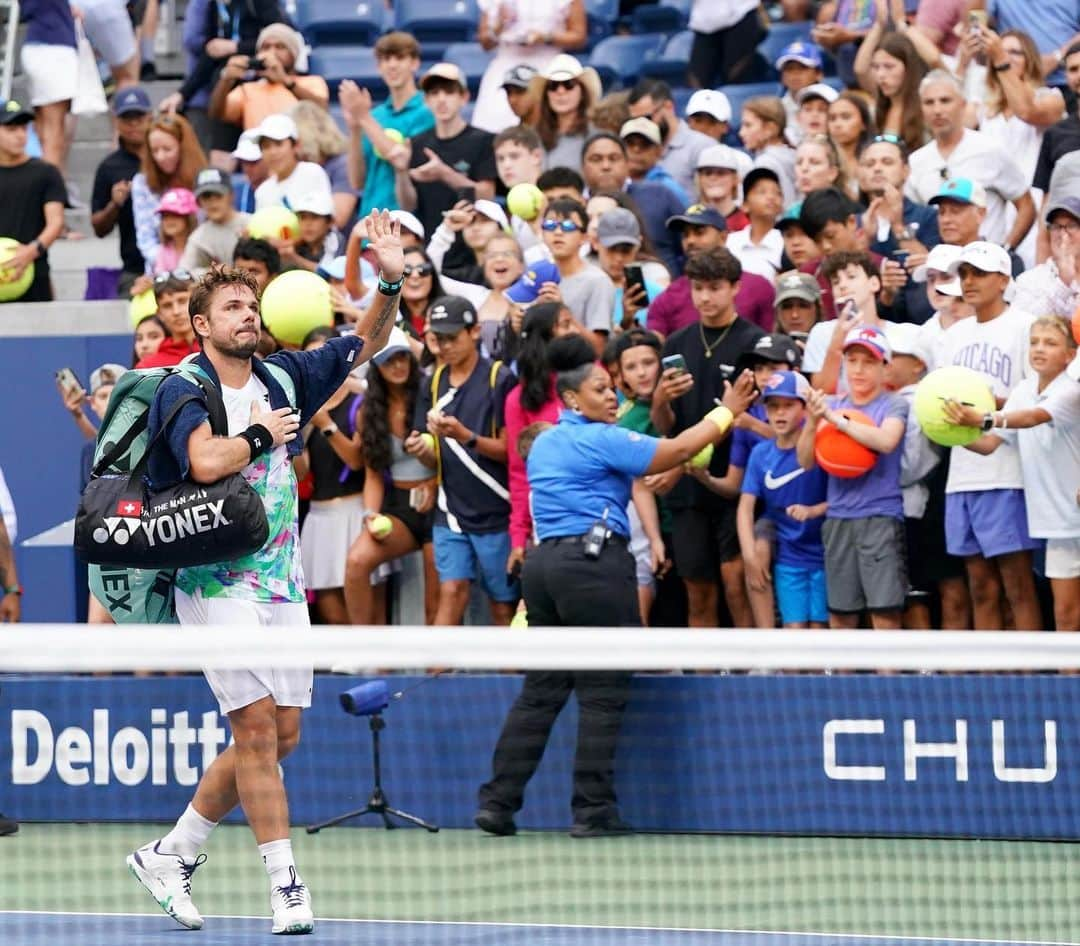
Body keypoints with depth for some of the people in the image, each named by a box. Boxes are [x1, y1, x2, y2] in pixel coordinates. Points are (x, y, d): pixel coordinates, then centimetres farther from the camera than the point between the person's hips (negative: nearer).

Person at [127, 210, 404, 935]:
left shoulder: (283, 378, 10)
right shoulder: (181, 391, -9)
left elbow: (365, 344, 14)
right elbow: (206, 462, -27)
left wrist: (391, 281, -2)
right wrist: (261, 434, -11)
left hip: (282, 584, 7)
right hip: (218, 582, -7)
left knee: (281, 735, 8)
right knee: (256, 727, -11)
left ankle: (172, 854, 21)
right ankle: (286, 886, -9)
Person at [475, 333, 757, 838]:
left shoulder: (544, 444, 17)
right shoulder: (602, 440, -8)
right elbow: (678, 450, -8)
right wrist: (726, 412, 2)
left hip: (544, 559, 8)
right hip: (593, 563, -8)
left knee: (540, 691, 10)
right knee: (602, 695, -2)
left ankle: (497, 801, 6)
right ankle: (592, 811, -2)